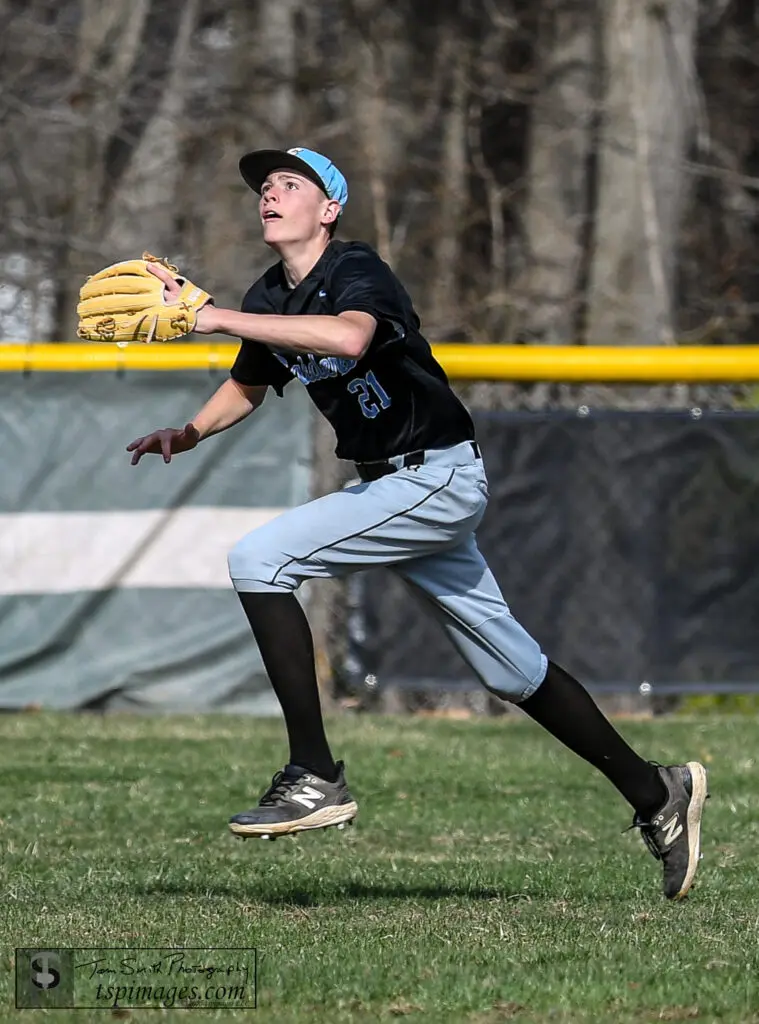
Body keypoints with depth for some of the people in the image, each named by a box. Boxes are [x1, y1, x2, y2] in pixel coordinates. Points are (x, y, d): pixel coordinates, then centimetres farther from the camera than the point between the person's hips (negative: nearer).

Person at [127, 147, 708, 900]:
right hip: (391, 484, 9)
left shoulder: (357, 272, -17)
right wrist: (190, 434, 5)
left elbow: (349, 336, -42)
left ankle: (314, 777, -21)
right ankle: (654, 794, 25)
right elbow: (247, 388, 25)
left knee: (258, 559, -21)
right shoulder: (269, 299, 7)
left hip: (439, 477, -9)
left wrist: (220, 318, -41)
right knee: (513, 672, 13)